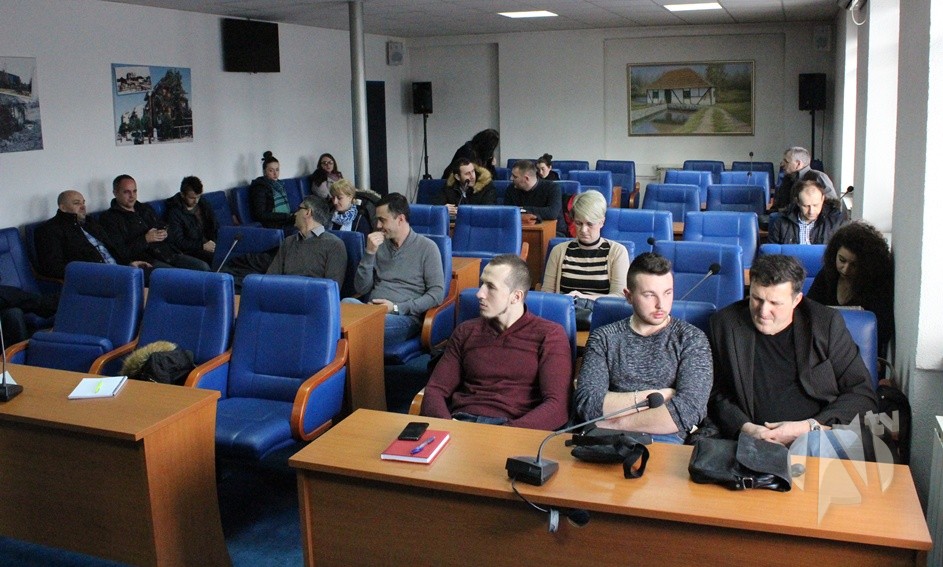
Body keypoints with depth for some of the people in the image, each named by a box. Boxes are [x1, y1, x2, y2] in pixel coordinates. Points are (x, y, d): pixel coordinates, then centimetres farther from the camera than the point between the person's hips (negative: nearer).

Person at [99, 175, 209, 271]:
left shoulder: (146, 208, 24)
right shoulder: (109, 218, 2)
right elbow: (119, 252, -8)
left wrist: (165, 233, 6)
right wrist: (145, 240, -14)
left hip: (169, 253, 7)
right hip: (146, 261, -7)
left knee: (203, 267, -12)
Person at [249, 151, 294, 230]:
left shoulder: (278, 184, 18)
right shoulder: (260, 187, -5)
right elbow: (260, 215, -13)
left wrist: (292, 216, -1)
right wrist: (287, 216, -16)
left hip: (286, 221, 8)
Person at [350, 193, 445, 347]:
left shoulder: (427, 247, 3)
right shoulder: (380, 245, 17)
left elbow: (437, 293, -5)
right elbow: (361, 289, 10)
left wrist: (397, 308, -13)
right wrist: (369, 253, -3)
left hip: (405, 317, -4)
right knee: (346, 303, -32)